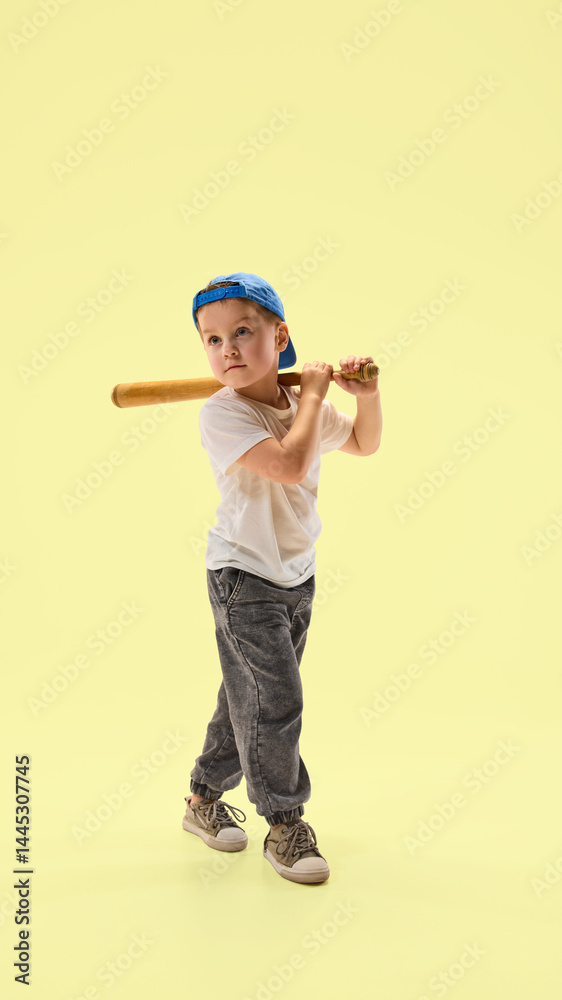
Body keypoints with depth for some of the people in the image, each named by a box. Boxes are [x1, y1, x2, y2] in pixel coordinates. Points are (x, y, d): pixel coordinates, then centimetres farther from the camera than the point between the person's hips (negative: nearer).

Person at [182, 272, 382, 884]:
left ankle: (204, 799, 32)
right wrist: (312, 396, -21)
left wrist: (367, 395, 1)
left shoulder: (304, 406, 3)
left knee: (249, 698, 15)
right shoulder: (222, 415, -19)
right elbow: (290, 463, -33)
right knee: (274, 700, -7)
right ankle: (284, 824, 11)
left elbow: (364, 444, 19)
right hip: (244, 578, -7)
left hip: (297, 575, 7)